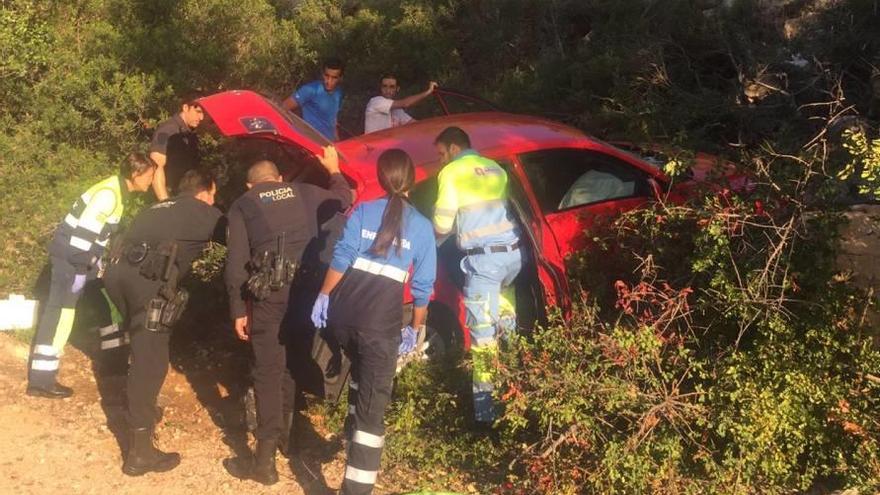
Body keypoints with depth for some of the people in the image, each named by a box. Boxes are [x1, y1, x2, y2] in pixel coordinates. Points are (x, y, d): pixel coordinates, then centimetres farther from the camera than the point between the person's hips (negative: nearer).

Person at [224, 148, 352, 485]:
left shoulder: (243, 205, 13)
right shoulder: (305, 193, 20)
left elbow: (236, 262, 5)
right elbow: (344, 199, 38)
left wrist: (238, 310, 8)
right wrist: (334, 170, 56)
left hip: (269, 293, -3)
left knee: (268, 371, 0)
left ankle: (265, 461, 1)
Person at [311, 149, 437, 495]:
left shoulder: (363, 211, 4)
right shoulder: (422, 227, 4)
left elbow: (340, 259, -3)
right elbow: (423, 287, 4)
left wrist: (323, 296, 8)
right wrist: (415, 328, 14)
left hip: (343, 315, 3)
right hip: (382, 324, -3)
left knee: (361, 378, 31)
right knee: (373, 405, 0)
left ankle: (354, 437, 45)